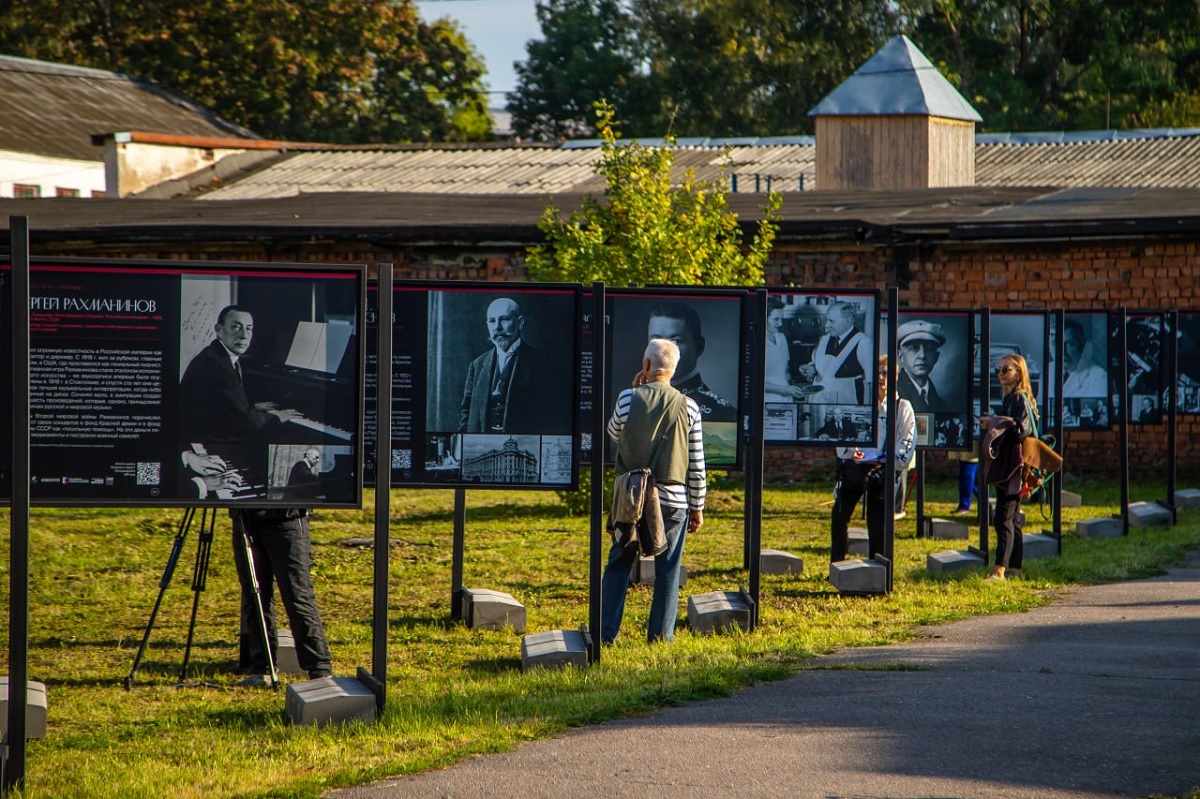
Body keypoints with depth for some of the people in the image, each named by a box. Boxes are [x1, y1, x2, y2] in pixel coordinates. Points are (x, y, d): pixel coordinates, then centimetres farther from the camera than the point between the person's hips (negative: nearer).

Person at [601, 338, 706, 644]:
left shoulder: (629, 398, -8)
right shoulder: (688, 407, -5)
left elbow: (613, 433, 13)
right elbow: (696, 465, 0)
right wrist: (697, 507, 10)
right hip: (673, 499, 0)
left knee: (618, 564, 11)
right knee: (667, 570, 8)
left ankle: (606, 633, 11)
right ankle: (660, 636, 9)